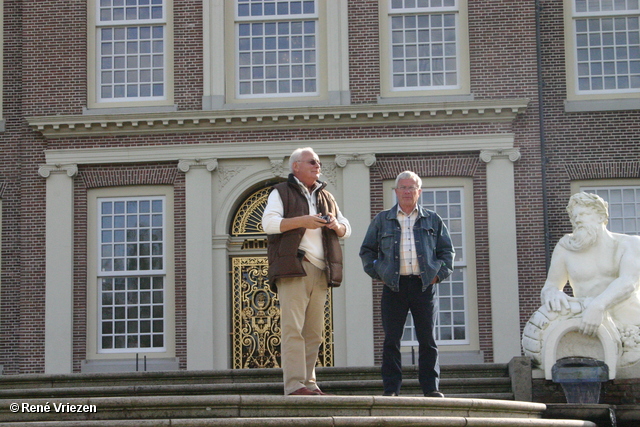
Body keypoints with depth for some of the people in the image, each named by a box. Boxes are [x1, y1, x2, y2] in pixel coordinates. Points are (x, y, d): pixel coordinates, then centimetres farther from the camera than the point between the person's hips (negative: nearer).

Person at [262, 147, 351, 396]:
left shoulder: (326, 197, 26)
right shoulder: (281, 193, 9)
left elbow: (346, 230, 25)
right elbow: (268, 223, -6)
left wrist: (336, 224, 2)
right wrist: (302, 221, -15)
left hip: (321, 271, 6)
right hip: (293, 268, -6)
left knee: (314, 331, 3)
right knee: (293, 328, -13)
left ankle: (309, 383, 7)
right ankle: (294, 385, -16)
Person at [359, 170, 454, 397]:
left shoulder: (432, 220, 13)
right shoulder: (382, 220, 12)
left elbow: (446, 250, 15)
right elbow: (367, 250, 15)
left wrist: (439, 274, 1)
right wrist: (377, 272, 1)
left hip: (424, 285, 0)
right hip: (394, 285, 0)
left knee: (428, 339, 1)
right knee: (391, 340, -3)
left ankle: (431, 387, 6)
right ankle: (391, 389, 0)